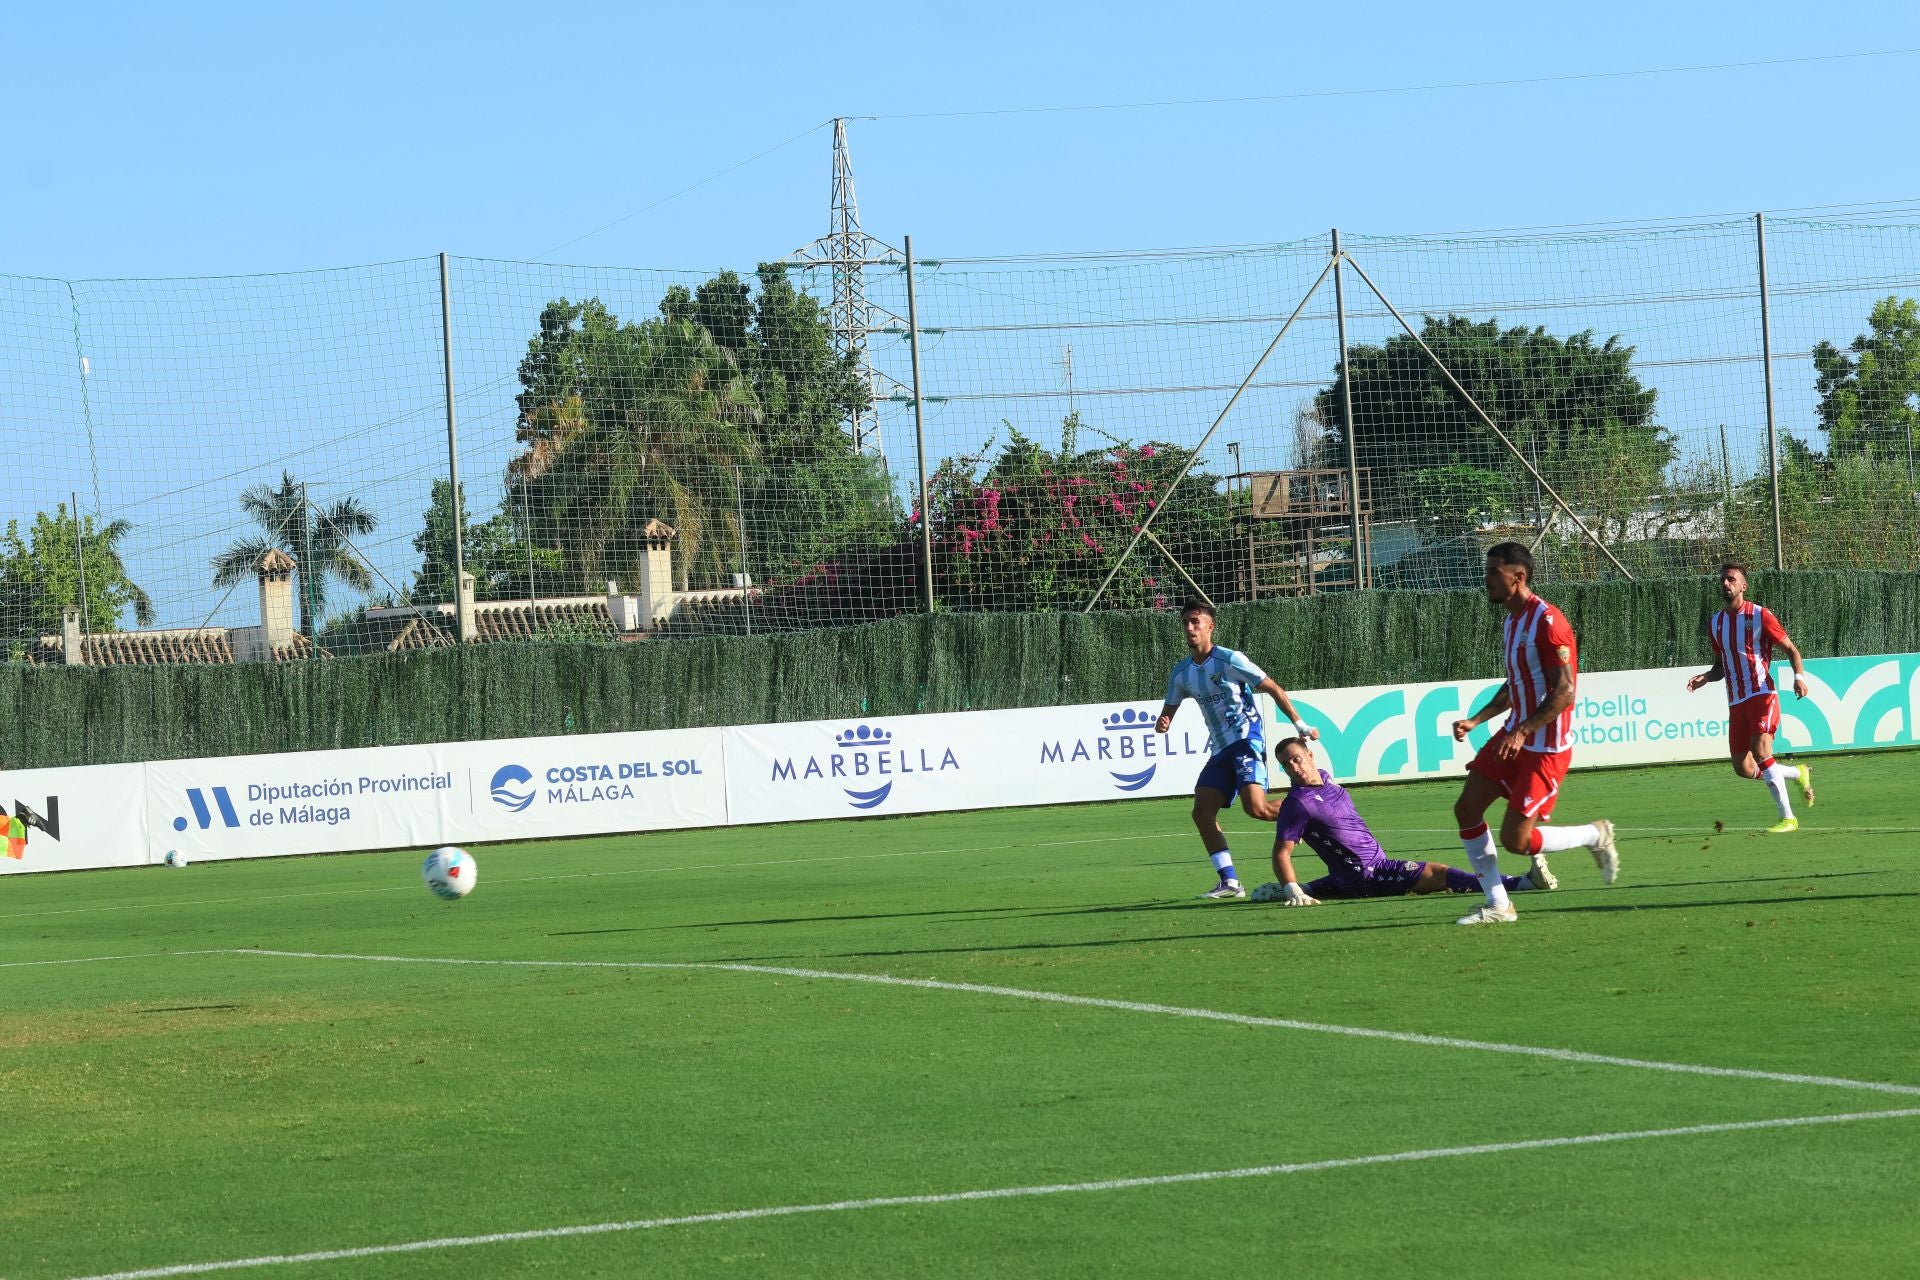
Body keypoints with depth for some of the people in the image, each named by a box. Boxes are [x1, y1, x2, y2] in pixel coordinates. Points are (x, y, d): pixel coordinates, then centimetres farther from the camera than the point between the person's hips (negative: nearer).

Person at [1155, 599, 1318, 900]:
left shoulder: (1229, 660, -10)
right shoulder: (1181, 674, 9)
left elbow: (1273, 689, -7)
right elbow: (1168, 712, 15)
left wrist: (1300, 725, -9)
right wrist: (1162, 725, -11)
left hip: (1246, 739, -7)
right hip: (1220, 749, 7)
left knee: (1255, 807, -23)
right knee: (1202, 812, -6)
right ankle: (1229, 883, -3)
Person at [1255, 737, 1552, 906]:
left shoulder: (1324, 778, 8)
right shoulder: (1297, 803, -16)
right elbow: (1281, 851, -17)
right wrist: (1293, 894, -28)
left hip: (1376, 863, 9)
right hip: (1366, 875, -9)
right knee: (1437, 874, -19)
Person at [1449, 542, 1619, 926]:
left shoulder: (1547, 622, -19)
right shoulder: (1511, 622, 12)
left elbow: (1564, 692, -24)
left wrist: (1523, 732, -30)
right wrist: (1476, 721, 14)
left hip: (1547, 747, -9)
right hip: (1514, 738, 9)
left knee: (1516, 840, -10)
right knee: (1466, 808, 0)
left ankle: (1596, 835, 14)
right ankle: (1498, 906, 9)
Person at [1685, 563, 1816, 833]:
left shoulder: (1760, 616, -4)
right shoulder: (1715, 624, 14)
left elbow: (1791, 649, 0)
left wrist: (1799, 676, -18)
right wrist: (1704, 678, 4)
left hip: (1762, 695, -6)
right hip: (1735, 703, 6)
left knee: (1760, 751, -25)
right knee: (1743, 768, 1)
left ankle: (1788, 818, -18)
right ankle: (1798, 773, 28)